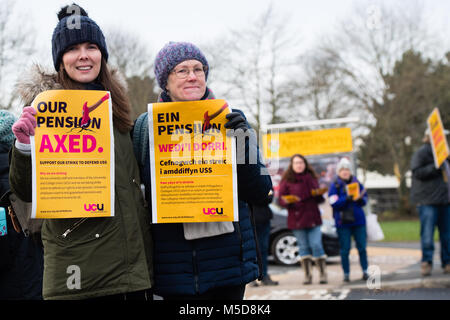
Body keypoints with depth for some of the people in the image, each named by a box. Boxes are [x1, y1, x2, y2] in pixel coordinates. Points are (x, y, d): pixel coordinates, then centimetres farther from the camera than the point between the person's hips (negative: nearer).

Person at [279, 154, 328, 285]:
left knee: (316, 245, -6)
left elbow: (319, 199, 15)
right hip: (296, 218, -1)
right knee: (303, 247, 2)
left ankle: (323, 274, 2)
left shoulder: (311, 178, 12)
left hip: (312, 217, 1)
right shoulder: (287, 181, 4)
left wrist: (319, 194, -7)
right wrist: (286, 201, -22)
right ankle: (307, 275, 9)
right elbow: (281, 199, 0)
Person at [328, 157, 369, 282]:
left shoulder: (357, 183, 8)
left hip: (358, 220, 2)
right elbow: (334, 203, -11)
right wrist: (346, 199, -25)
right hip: (343, 222, -2)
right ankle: (346, 273, 11)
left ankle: (365, 271, 12)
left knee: (362, 247, 2)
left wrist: (360, 199, -15)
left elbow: (364, 199, 8)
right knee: (345, 249, 1)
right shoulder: (334, 186, 0)